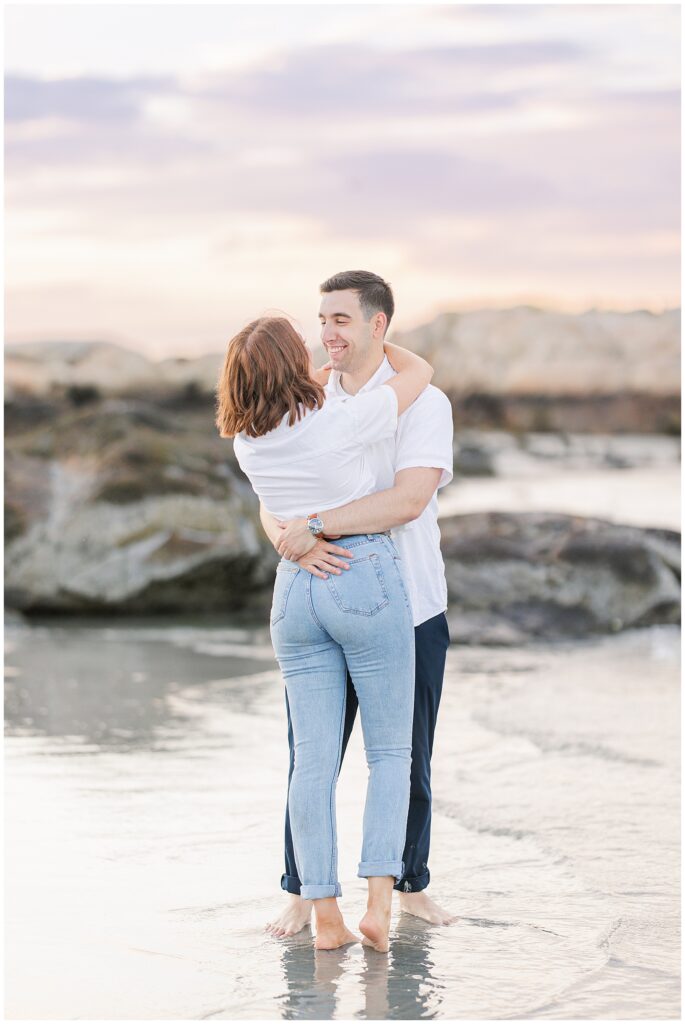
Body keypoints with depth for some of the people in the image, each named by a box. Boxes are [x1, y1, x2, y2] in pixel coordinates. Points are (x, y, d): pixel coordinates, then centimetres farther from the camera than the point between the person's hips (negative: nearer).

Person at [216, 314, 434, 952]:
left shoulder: (247, 441, 0)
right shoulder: (344, 422, -15)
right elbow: (420, 371, 1)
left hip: (294, 590, 5)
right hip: (365, 581, -5)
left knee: (314, 761, 5)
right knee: (390, 752, 4)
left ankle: (325, 915, 4)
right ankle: (379, 902, -8)